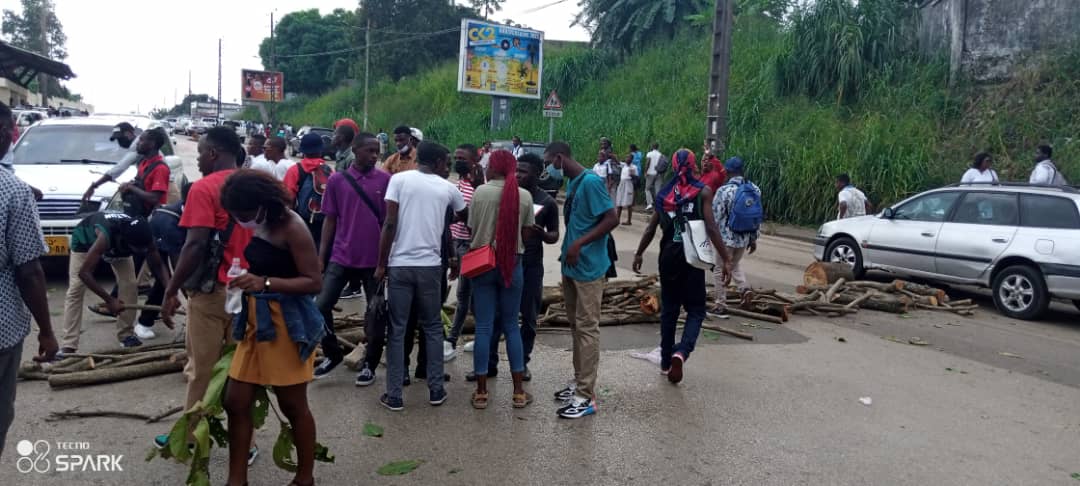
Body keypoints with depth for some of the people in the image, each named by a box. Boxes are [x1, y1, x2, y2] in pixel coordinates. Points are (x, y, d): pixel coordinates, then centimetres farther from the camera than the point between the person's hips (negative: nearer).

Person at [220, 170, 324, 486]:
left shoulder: (291, 227, -17)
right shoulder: (257, 224, 5)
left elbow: (314, 282, -19)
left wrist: (265, 283, -28)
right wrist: (245, 282, 0)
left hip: (288, 325, -8)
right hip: (255, 321, 8)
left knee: (293, 405, 7)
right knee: (235, 403, 8)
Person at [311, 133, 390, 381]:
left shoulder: (386, 180, -2)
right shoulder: (336, 180, 1)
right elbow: (330, 220, 6)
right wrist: (320, 256, 3)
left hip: (375, 259, -1)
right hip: (342, 257, 1)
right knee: (321, 306, -3)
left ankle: (370, 365, 23)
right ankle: (333, 354, 20)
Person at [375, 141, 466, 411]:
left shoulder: (399, 179, -1)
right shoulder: (447, 188, 6)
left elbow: (389, 224, -7)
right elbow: (466, 218, 25)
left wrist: (381, 264, -1)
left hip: (400, 265, -1)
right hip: (430, 266, 1)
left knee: (397, 330, 6)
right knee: (432, 328, 15)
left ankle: (394, 395, 9)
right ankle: (435, 389, 19)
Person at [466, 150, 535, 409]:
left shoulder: (481, 192, -6)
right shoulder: (524, 196, -3)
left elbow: (471, 229, 0)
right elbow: (528, 232, 3)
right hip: (512, 264, 1)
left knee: (484, 327, 5)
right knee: (511, 326, 11)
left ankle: (481, 393, 10)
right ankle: (519, 392, 13)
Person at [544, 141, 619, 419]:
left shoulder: (591, 182, -15)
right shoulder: (571, 183, 13)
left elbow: (612, 220, -20)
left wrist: (579, 244, -23)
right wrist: (567, 251, 14)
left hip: (588, 268, -9)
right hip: (571, 267, 9)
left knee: (587, 328, -6)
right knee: (575, 326, 15)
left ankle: (586, 397, -1)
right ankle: (579, 383, 26)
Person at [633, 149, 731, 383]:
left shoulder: (665, 193, 5)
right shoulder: (703, 191, -6)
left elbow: (651, 228, 6)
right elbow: (711, 227, -14)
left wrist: (639, 254, 17)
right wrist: (725, 259, -12)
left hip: (668, 256, 4)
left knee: (669, 308, 15)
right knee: (696, 310, 5)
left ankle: (666, 361, 20)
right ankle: (681, 352, -19)